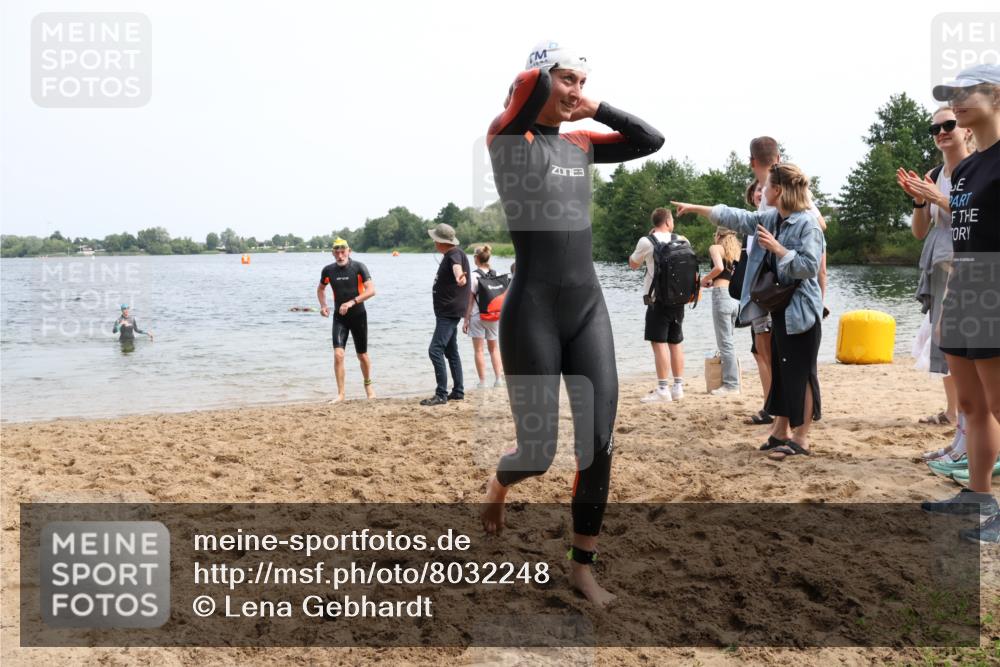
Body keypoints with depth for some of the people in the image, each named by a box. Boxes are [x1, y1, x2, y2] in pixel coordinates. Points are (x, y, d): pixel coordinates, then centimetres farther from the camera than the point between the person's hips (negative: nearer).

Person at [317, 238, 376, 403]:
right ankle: (340, 394, -6)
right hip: (339, 317, 1)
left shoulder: (358, 267, -11)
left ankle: (368, 385, 37)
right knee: (338, 354, -13)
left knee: (362, 355, 11)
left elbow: (371, 290, -18)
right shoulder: (328, 270, -2)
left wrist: (352, 302, -26)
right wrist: (323, 305, 0)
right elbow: (321, 289, 17)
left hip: (358, 316, -1)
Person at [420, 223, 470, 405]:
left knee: (435, 350, -16)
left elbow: (457, 266, -43)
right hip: (447, 311, 11)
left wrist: (459, 277, -64)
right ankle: (458, 391, 22)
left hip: (449, 312, -11)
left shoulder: (454, 253, -18)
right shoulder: (450, 255, 14)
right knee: (451, 351, 15)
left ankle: (441, 395, -15)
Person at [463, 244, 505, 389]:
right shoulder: (495, 275, 2)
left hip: (477, 316, -4)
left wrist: (466, 320, -4)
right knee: (493, 348, 16)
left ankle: (482, 382, 3)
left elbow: (470, 300, -9)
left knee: (478, 350, 4)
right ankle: (499, 378, 8)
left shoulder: (474, 276, -11)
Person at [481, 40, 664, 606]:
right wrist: (537, 87, 1)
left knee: (599, 446, 3)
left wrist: (598, 109, 10)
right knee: (539, 453, 1)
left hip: (588, 304, 6)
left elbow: (652, 141, 15)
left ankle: (583, 566, 20)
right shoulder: (507, 137, -3)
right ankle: (499, 484, 38)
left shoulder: (581, 145, 15)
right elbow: (531, 84, -22)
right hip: (534, 309, -5)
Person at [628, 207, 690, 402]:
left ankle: (663, 390, -7)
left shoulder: (647, 242, -7)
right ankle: (678, 387, 15)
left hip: (657, 300, -5)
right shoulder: (681, 240, 7)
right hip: (678, 299, 6)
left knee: (659, 343, -5)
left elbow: (632, 264, 8)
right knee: (676, 343, 11)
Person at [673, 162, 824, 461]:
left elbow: (810, 266, -22)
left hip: (801, 311, -9)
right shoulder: (769, 219, 9)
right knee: (781, 371, 13)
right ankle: (781, 430, 23)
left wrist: (777, 248, -22)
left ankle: (801, 437, 5)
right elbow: (735, 217, 17)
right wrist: (694, 208, 21)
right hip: (780, 309, 9)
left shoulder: (808, 223, -16)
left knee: (801, 374, -2)